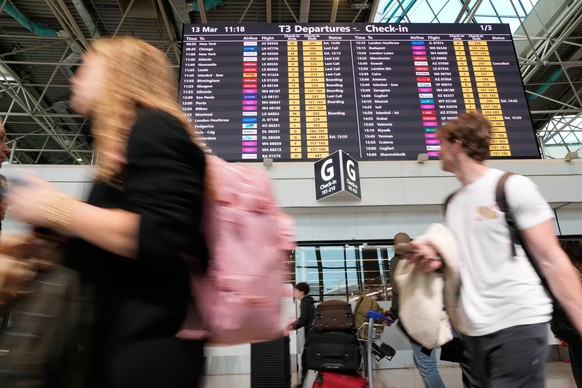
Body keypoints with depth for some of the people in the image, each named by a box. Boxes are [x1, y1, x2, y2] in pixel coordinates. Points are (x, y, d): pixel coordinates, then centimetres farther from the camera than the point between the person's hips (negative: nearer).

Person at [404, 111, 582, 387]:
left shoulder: (513, 186, -7)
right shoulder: (453, 203, 12)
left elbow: (552, 260, -8)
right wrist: (434, 260, 0)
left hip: (517, 323, -6)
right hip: (472, 329, 7)